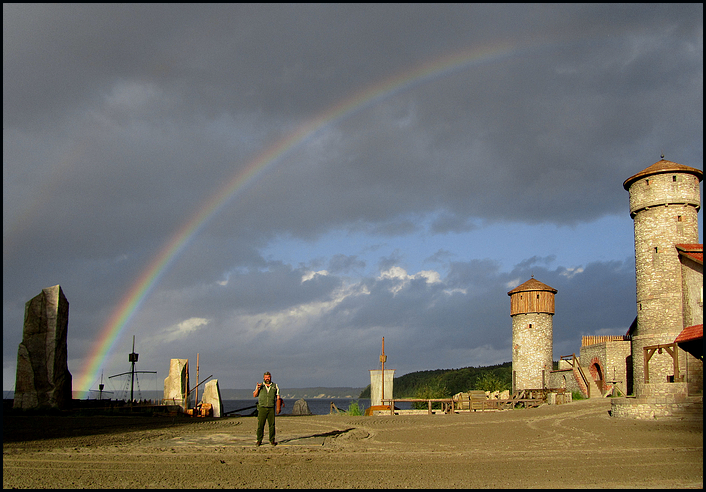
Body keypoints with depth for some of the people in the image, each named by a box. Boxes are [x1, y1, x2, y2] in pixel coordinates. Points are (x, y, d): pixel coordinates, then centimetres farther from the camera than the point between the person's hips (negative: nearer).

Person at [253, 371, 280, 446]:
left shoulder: (275, 386, 11)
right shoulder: (260, 386, 10)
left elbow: (278, 396, 11)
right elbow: (254, 395, 4)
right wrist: (257, 388, -13)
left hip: (271, 408, 1)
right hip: (262, 408, -1)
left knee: (272, 425, -2)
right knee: (260, 425, -4)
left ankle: (272, 440, 5)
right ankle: (259, 440, 1)